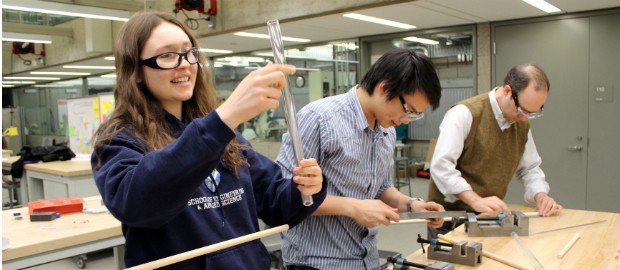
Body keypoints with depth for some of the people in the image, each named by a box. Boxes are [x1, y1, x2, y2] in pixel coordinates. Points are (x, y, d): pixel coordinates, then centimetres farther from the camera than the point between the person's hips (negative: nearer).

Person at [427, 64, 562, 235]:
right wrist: (475, 200, -28)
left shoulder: (522, 124, 10)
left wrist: (540, 195, -1)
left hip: (490, 216, 6)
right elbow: (441, 166, -20)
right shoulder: (465, 113, -13)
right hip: (451, 216, -6)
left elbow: (529, 168, 19)